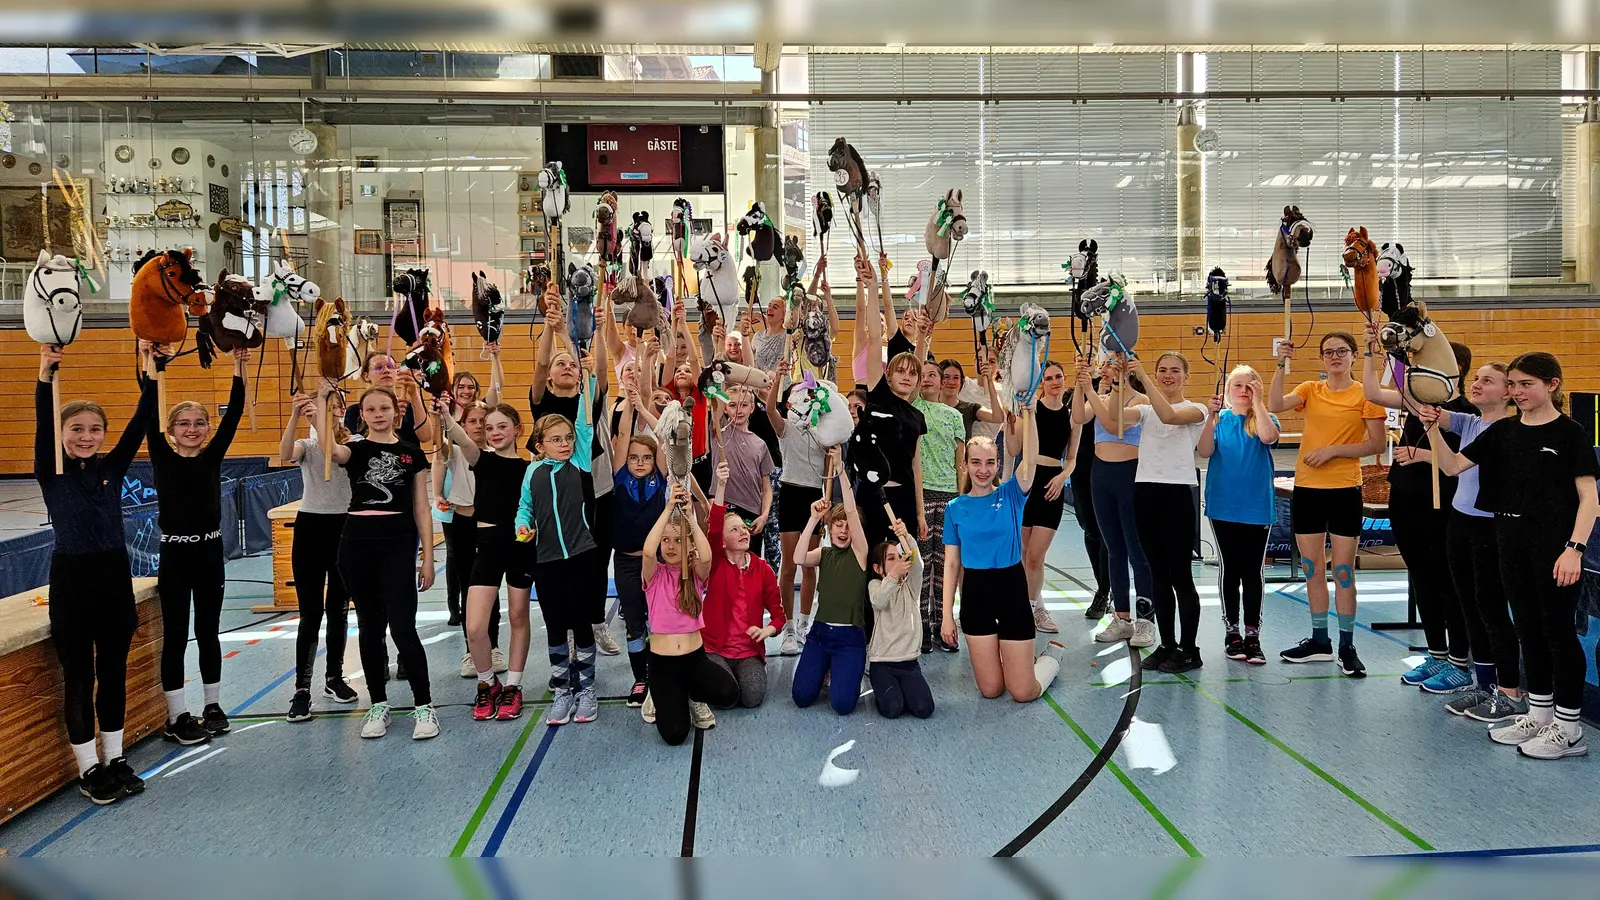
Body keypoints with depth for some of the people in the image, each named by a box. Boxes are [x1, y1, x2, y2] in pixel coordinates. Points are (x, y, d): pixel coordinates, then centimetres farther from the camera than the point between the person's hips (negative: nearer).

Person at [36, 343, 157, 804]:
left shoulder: (112, 468, 5)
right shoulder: (51, 472, -3)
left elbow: (139, 426, -5)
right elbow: (43, 425, -18)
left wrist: (151, 377, -15)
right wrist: (45, 376, -32)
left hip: (114, 574, 4)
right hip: (71, 577, -3)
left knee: (113, 672, 11)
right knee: (78, 678, 4)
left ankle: (115, 761, 22)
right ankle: (89, 770, 13)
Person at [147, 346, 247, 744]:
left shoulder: (213, 456, 4)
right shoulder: (162, 458, -1)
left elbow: (232, 417, -5)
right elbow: (150, 418, -13)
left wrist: (238, 371, -13)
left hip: (210, 552, 2)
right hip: (175, 554, -2)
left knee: (208, 632, 12)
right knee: (175, 636, 3)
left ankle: (213, 707, 22)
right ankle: (176, 717, 10)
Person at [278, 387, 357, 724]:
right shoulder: (307, 445, 5)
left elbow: (333, 453, -21)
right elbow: (285, 454, -18)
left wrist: (324, 415, -28)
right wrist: (295, 414, -31)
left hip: (344, 529, 0)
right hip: (309, 529, 0)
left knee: (338, 610, 10)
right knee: (310, 613, -4)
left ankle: (335, 677, 26)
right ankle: (302, 689, 0)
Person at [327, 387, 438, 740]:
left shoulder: (411, 453, 6)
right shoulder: (355, 450, 6)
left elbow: (421, 509, 6)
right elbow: (329, 449, -20)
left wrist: (428, 558, 1)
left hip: (399, 544, -2)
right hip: (357, 543, 2)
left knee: (402, 628, -8)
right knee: (369, 627, 8)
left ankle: (424, 706, 2)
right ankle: (378, 705, 19)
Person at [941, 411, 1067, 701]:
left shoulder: (1011, 496, -2)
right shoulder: (956, 508, 2)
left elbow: (1030, 459, -21)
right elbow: (951, 564, 3)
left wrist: (1028, 411, -31)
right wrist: (947, 614, -1)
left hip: (1012, 589, -1)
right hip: (975, 592, 2)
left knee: (1023, 693, 0)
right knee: (990, 690, 4)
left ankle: (1051, 656, 32)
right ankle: (1000, 654, 37)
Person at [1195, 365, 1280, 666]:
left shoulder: (1265, 419, 3)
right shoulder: (1219, 419, 4)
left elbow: (1269, 438, -20)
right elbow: (1204, 452, -12)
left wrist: (1258, 402, -16)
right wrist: (1212, 415, -21)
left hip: (1257, 507, 0)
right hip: (1223, 507, 0)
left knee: (1252, 571, 1)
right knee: (1230, 568, 7)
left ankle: (1252, 635, 7)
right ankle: (1231, 631, 16)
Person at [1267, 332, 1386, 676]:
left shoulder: (1365, 394, -3)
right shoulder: (1310, 389, 7)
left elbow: (1377, 444, -7)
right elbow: (1275, 405, -11)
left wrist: (1333, 450, -15)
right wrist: (1281, 365, -18)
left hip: (1344, 491, -4)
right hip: (1306, 489, 4)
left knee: (1343, 570, 0)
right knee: (1312, 568, 11)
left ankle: (1347, 646, 10)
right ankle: (1320, 641, 23)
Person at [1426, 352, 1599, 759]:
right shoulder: (1503, 431, 8)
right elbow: (1453, 466, 5)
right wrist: (1433, 429, -10)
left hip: (1554, 543, -6)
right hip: (1512, 541, 6)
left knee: (1558, 630, 0)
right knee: (1528, 629, 14)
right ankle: (1538, 714, 25)